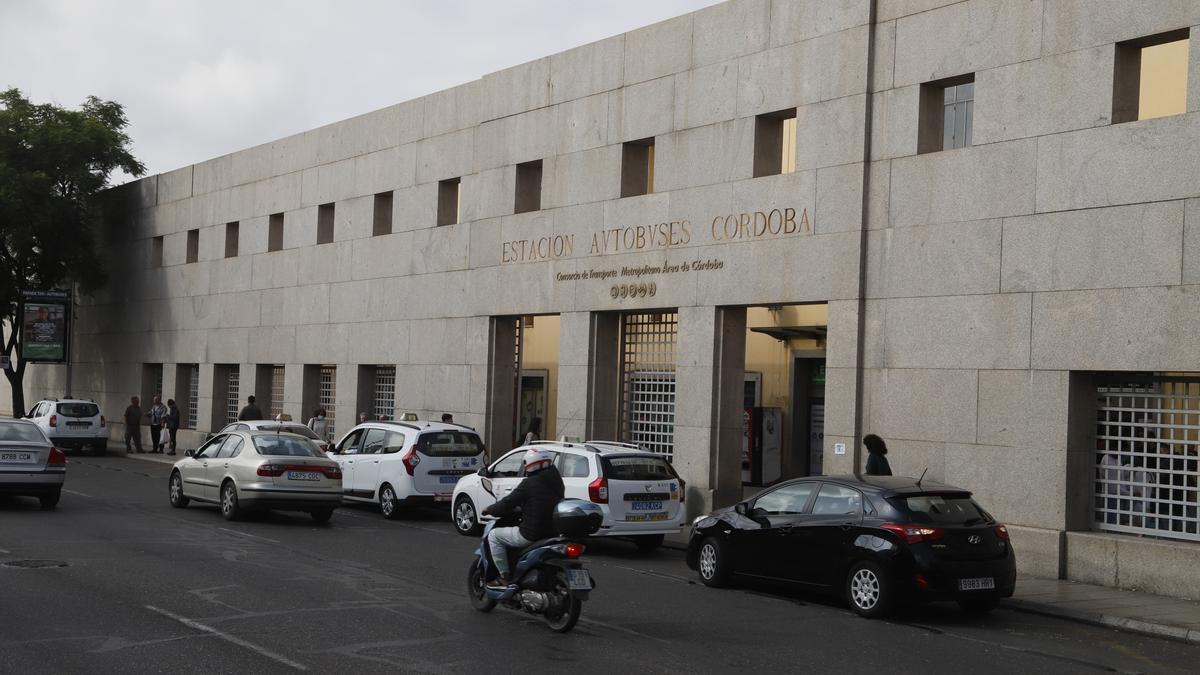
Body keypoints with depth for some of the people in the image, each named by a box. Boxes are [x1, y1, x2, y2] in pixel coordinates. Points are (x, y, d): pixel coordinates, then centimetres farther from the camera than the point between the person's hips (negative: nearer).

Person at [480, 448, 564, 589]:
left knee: (494, 535, 9)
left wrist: (489, 510, 9)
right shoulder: (556, 482, 8)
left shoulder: (529, 483, -14)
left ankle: (504, 577, 5)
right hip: (553, 534, 8)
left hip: (531, 534, -8)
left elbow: (507, 504, -9)